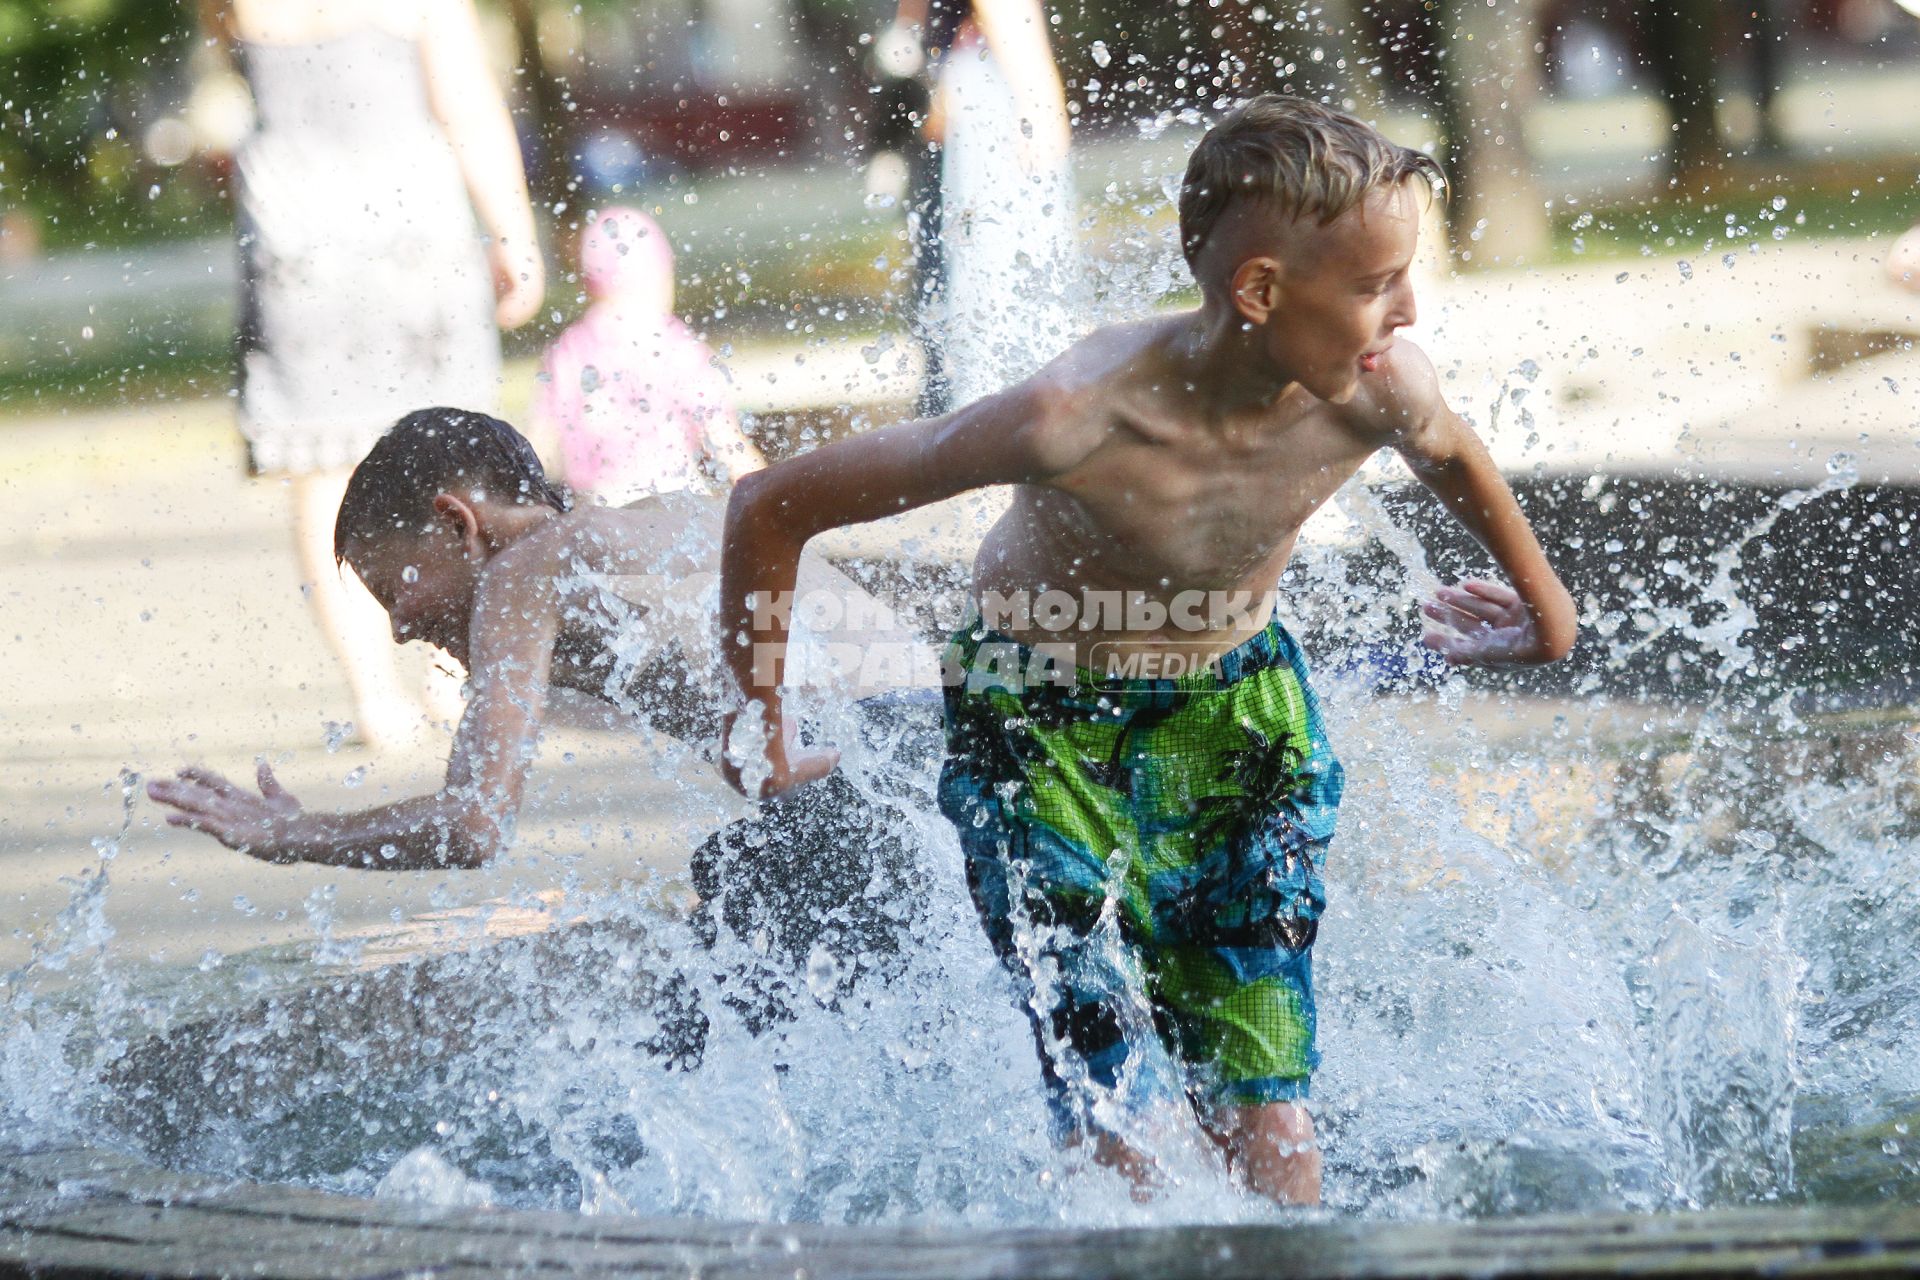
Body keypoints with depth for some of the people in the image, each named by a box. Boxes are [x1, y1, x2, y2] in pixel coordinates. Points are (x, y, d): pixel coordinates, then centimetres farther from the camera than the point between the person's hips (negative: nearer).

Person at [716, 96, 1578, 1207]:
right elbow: (772, 509, -24)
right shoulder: (1080, 417, -35)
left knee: (1270, 1133, -3)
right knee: (1121, 1134, -14)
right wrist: (760, 737, -11)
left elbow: (1454, 452, 8)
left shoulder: (1383, 389, -22)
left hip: (1238, 717, 4)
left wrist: (1547, 609, 24)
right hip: (1042, 736, -4)